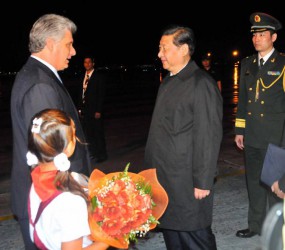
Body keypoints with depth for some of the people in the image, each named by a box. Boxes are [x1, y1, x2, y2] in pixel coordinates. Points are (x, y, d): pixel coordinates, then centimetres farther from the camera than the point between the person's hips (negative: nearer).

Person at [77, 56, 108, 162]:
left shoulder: (99, 76, -6)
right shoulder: (82, 77, 12)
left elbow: (102, 94, -10)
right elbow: (81, 93, 14)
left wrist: (99, 111, -15)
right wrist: (80, 108, 8)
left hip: (95, 110, -6)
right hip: (85, 110, 6)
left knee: (98, 133, 1)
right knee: (88, 133, 10)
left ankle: (101, 155, 12)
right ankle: (92, 153, 21)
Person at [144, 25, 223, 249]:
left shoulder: (202, 84, -15)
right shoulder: (168, 82, 13)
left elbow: (209, 137, -17)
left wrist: (203, 182, -17)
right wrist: (153, 168, 16)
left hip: (187, 181, -8)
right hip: (164, 177, 9)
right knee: (170, 230, 19)